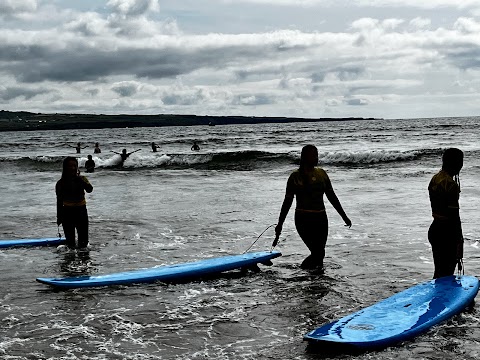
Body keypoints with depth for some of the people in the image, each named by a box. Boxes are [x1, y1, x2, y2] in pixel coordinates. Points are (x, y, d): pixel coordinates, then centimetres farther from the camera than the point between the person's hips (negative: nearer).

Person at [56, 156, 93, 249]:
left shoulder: (82, 179, 0)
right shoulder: (61, 183, -2)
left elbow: (90, 189, -20)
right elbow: (59, 201, 5)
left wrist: (79, 179, -30)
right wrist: (59, 217, 5)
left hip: (81, 211, 1)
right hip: (67, 212, -1)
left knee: (83, 240, 5)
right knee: (70, 239, 4)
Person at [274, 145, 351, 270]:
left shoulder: (321, 173, 11)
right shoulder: (296, 176, -4)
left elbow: (332, 196, 16)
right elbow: (287, 201, -1)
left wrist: (344, 217, 16)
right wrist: (280, 224, -1)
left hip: (321, 218, 5)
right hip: (304, 219, -5)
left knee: (319, 252, 8)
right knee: (318, 252, -13)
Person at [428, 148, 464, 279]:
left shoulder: (435, 179, 8)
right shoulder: (451, 184, -19)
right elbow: (454, 215, -20)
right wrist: (459, 241, -15)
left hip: (434, 228, 9)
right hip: (447, 233, -9)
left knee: (439, 271, 17)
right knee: (446, 275, -2)